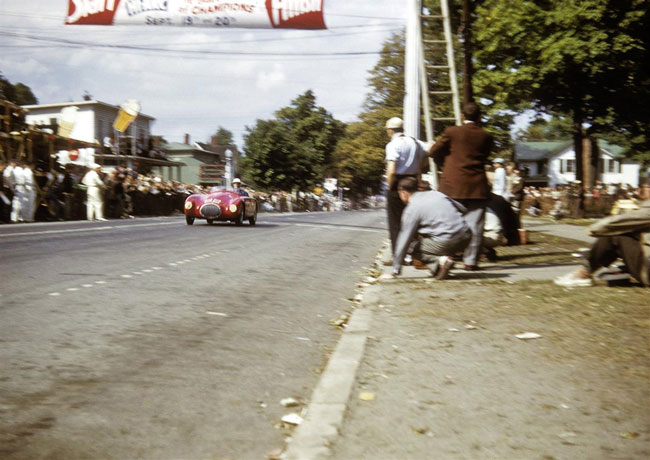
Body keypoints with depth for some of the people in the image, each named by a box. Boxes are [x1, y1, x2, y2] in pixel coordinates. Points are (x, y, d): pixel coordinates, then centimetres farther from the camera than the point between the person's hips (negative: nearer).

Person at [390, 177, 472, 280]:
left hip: (447, 241, -7)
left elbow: (404, 240, 1)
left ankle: (440, 261, -13)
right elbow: (462, 209, 22)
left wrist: (396, 269, 9)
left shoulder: (411, 209, -1)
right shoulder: (435, 193, 17)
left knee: (417, 251, 14)